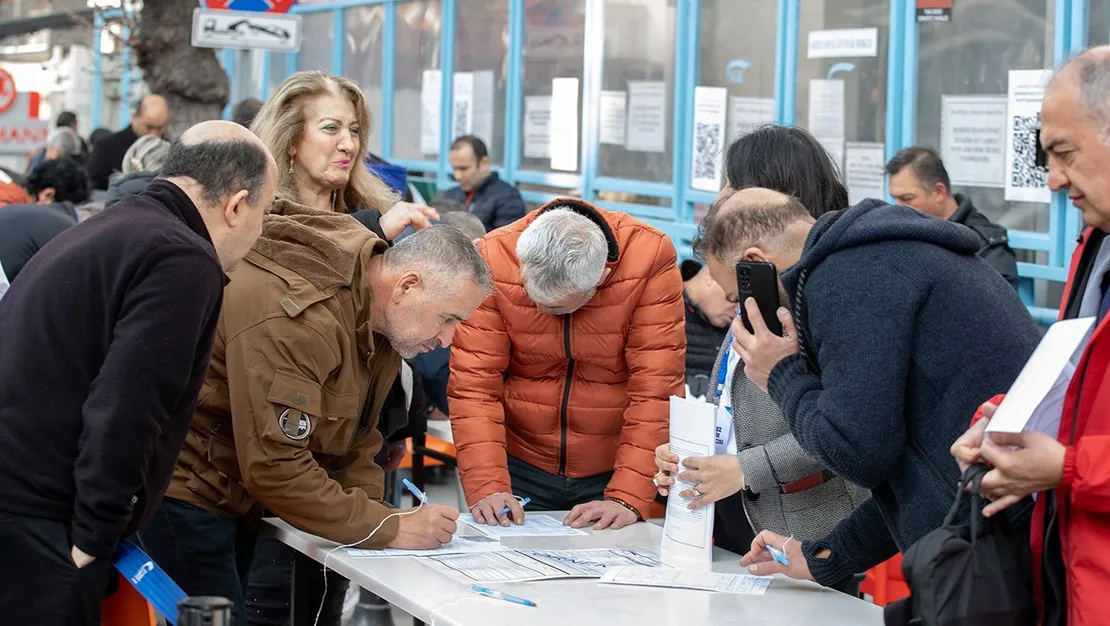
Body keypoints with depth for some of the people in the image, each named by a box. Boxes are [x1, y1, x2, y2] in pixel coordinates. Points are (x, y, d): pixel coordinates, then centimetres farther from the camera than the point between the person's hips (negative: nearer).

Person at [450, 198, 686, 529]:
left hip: (612, 472, -1)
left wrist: (627, 497, -26)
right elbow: (473, 384, -16)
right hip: (519, 470, 1)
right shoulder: (492, 261, -17)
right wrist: (486, 486, -26)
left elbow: (656, 389, -21)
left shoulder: (651, 258, -20)